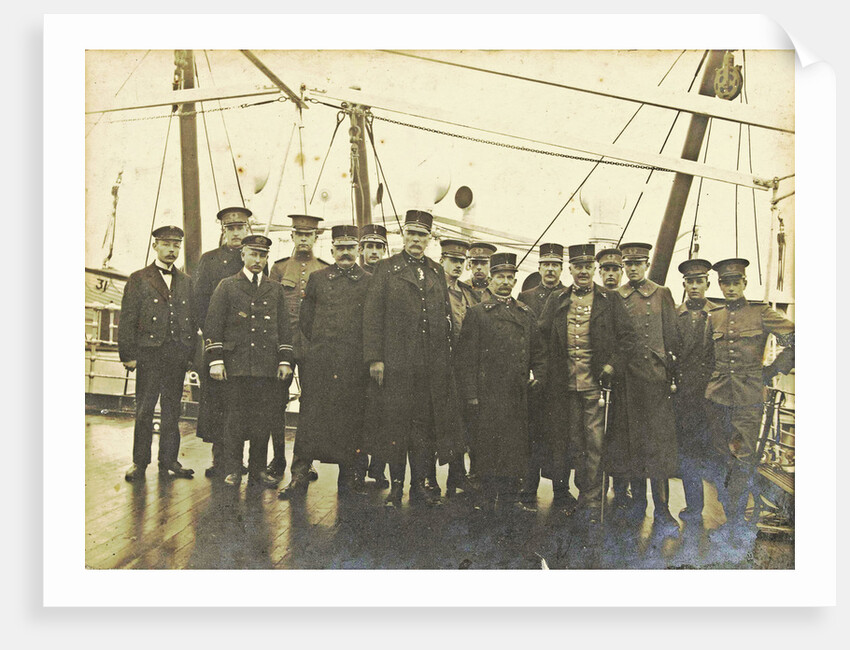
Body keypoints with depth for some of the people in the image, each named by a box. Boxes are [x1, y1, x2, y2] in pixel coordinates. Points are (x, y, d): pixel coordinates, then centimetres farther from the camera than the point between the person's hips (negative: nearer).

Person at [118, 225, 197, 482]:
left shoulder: (186, 281, 15)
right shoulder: (138, 279, 5)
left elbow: (193, 319, 15)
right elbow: (127, 320, 0)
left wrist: (192, 352, 8)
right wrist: (128, 355, -7)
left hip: (178, 355, 3)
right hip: (149, 353, -3)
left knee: (172, 410, 8)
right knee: (144, 410, 1)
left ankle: (168, 461, 16)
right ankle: (139, 462, 11)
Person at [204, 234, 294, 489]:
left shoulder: (275, 290, 16)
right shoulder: (227, 286, 8)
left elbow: (284, 328, 15)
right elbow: (213, 326, 3)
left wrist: (285, 361, 6)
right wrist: (216, 360, -5)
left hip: (268, 366, 3)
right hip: (236, 364, -2)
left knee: (264, 420, 4)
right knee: (236, 418, 0)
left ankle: (258, 470, 15)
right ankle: (233, 470, 12)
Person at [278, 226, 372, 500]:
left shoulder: (369, 282, 8)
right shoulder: (317, 278, 12)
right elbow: (305, 319, 13)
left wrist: (367, 354, 3)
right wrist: (313, 349, 6)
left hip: (354, 364, 0)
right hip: (319, 362, 1)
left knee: (351, 418, 3)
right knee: (311, 415, -1)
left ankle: (348, 477, 14)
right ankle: (301, 475, 6)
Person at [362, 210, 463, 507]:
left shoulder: (437, 271, 16)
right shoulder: (386, 268, 4)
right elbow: (372, 315, -2)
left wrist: (447, 358, 12)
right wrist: (374, 358, -9)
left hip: (434, 366, 4)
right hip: (397, 363, -3)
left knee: (426, 425, 7)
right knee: (396, 424, 2)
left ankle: (419, 485, 19)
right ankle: (396, 486, 14)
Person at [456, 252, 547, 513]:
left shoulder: (526, 314, 15)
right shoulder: (477, 313, 3)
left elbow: (538, 351, 21)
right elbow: (466, 357, -2)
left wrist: (538, 376, 4)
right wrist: (470, 393, -8)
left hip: (518, 394, 4)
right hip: (489, 392, -4)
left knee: (515, 445, 7)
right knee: (489, 444, -1)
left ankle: (510, 497, 18)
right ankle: (490, 498, 10)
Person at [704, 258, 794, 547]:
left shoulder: (762, 313, 0)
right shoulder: (714, 317, 10)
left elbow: (794, 342, -1)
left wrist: (772, 371, -2)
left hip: (749, 398, -3)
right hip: (717, 396, 4)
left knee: (743, 459, -4)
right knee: (722, 458, 7)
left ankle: (734, 521, 6)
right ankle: (733, 517, 21)